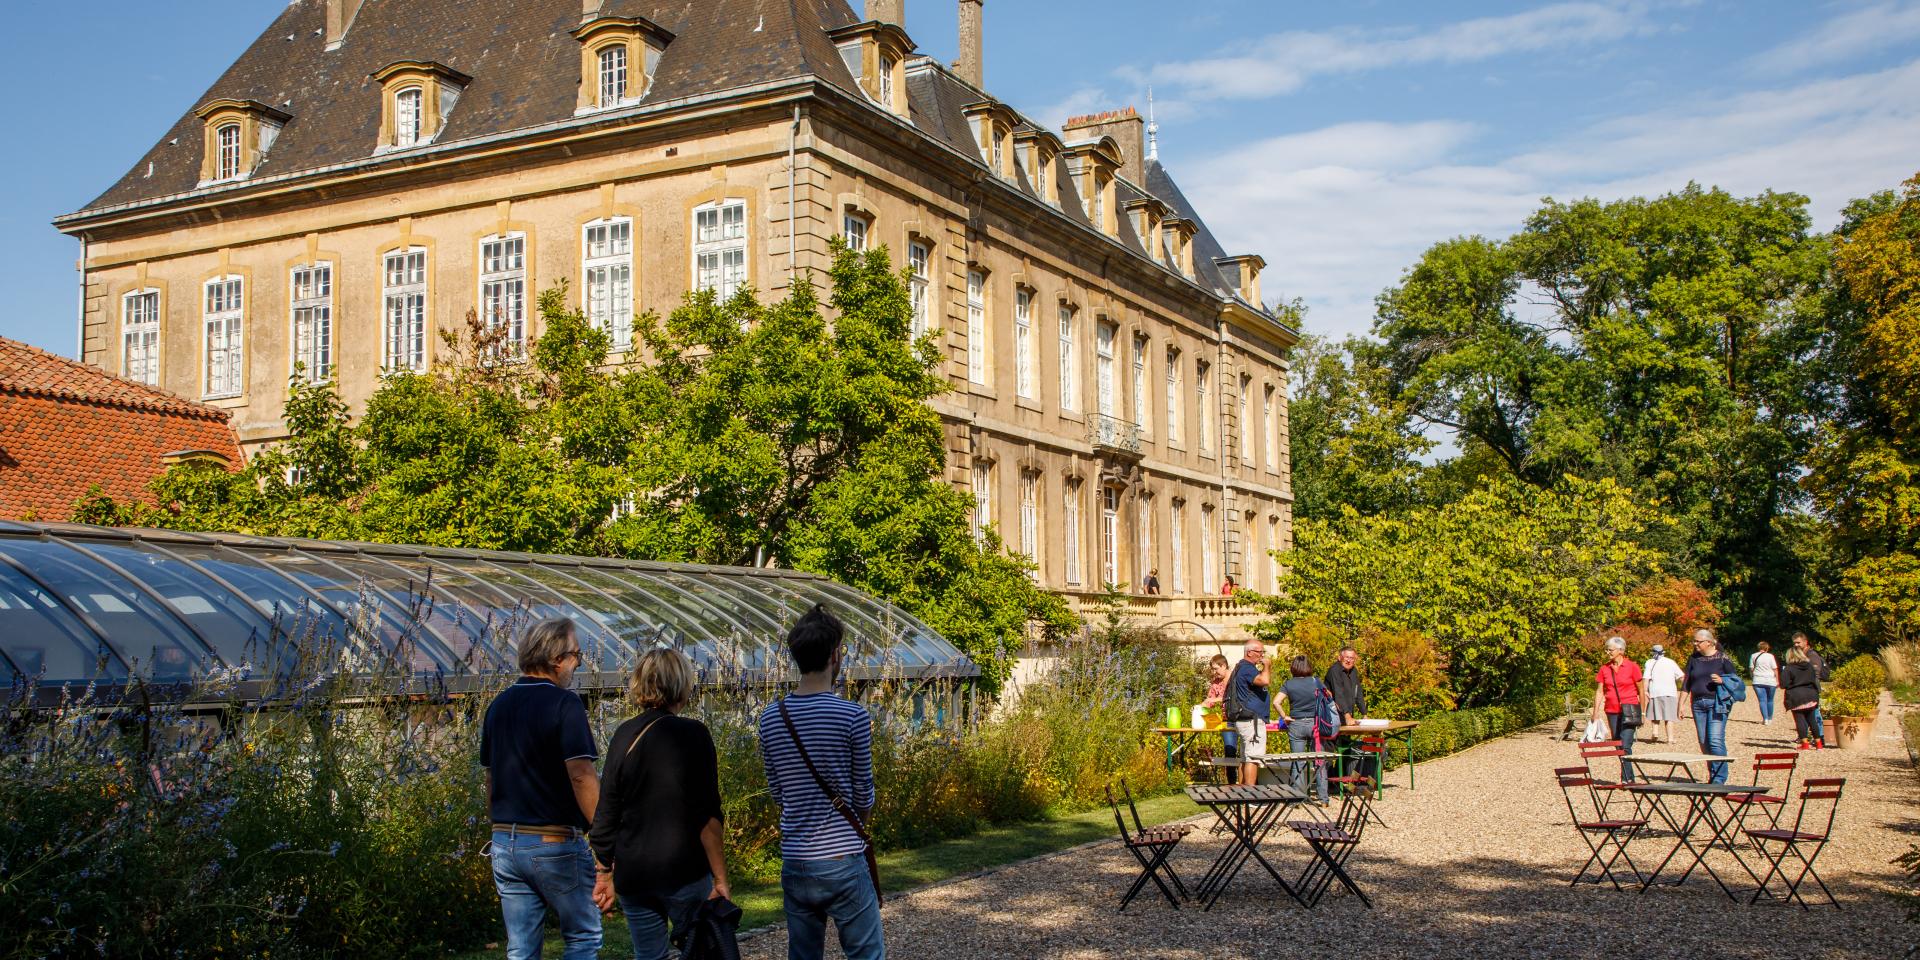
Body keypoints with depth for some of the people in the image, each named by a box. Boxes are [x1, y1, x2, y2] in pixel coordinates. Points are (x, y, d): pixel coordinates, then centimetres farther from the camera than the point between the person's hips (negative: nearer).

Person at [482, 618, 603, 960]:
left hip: (505, 843, 7)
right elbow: (581, 776, -20)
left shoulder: (498, 705, 10)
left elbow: (490, 776, 16)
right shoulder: (564, 704, -13)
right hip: (555, 843, -7)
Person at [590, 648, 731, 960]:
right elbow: (707, 817, -12)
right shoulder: (693, 734, -9)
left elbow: (606, 814, 5)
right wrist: (720, 878, -8)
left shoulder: (624, 736, 2)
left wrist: (605, 873, 14)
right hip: (684, 872, -4)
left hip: (631, 876, 4)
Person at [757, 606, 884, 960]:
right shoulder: (854, 717, -12)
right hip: (843, 863, -5)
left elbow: (778, 792, 9)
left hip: (794, 863, 5)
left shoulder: (770, 719, 1)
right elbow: (864, 795, -1)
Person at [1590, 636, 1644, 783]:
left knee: (1625, 746, -14)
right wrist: (1596, 713, 1)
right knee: (1618, 746, 8)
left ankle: (1626, 779, -12)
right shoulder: (1604, 669, 6)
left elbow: (1640, 691, 1)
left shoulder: (1632, 667, -4)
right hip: (1612, 711, 5)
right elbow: (1599, 691, 7)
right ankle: (1629, 778, 17)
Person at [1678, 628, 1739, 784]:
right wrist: (1682, 703, 10)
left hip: (1717, 703, -5)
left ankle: (1719, 778, -10)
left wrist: (1722, 680, -15)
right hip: (1698, 704, 5)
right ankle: (1712, 775, 17)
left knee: (1716, 740, -13)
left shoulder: (1722, 658, -1)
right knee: (1704, 743, 7)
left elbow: (1735, 679, 4)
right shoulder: (1693, 659, 12)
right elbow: (1687, 683, 15)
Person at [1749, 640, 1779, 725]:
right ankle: (1770, 718, 21)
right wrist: (1777, 680, 4)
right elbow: (1775, 669, -1)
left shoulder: (1753, 656, 3)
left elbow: (1751, 669, 5)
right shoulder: (1770, 656, -1)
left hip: (1758, 681, 0)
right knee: (1770, 700, 13)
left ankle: (1765, 719, -11)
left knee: (1762, 700, -1)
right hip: (1770, 681, 0)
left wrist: (1753, 677, 18)